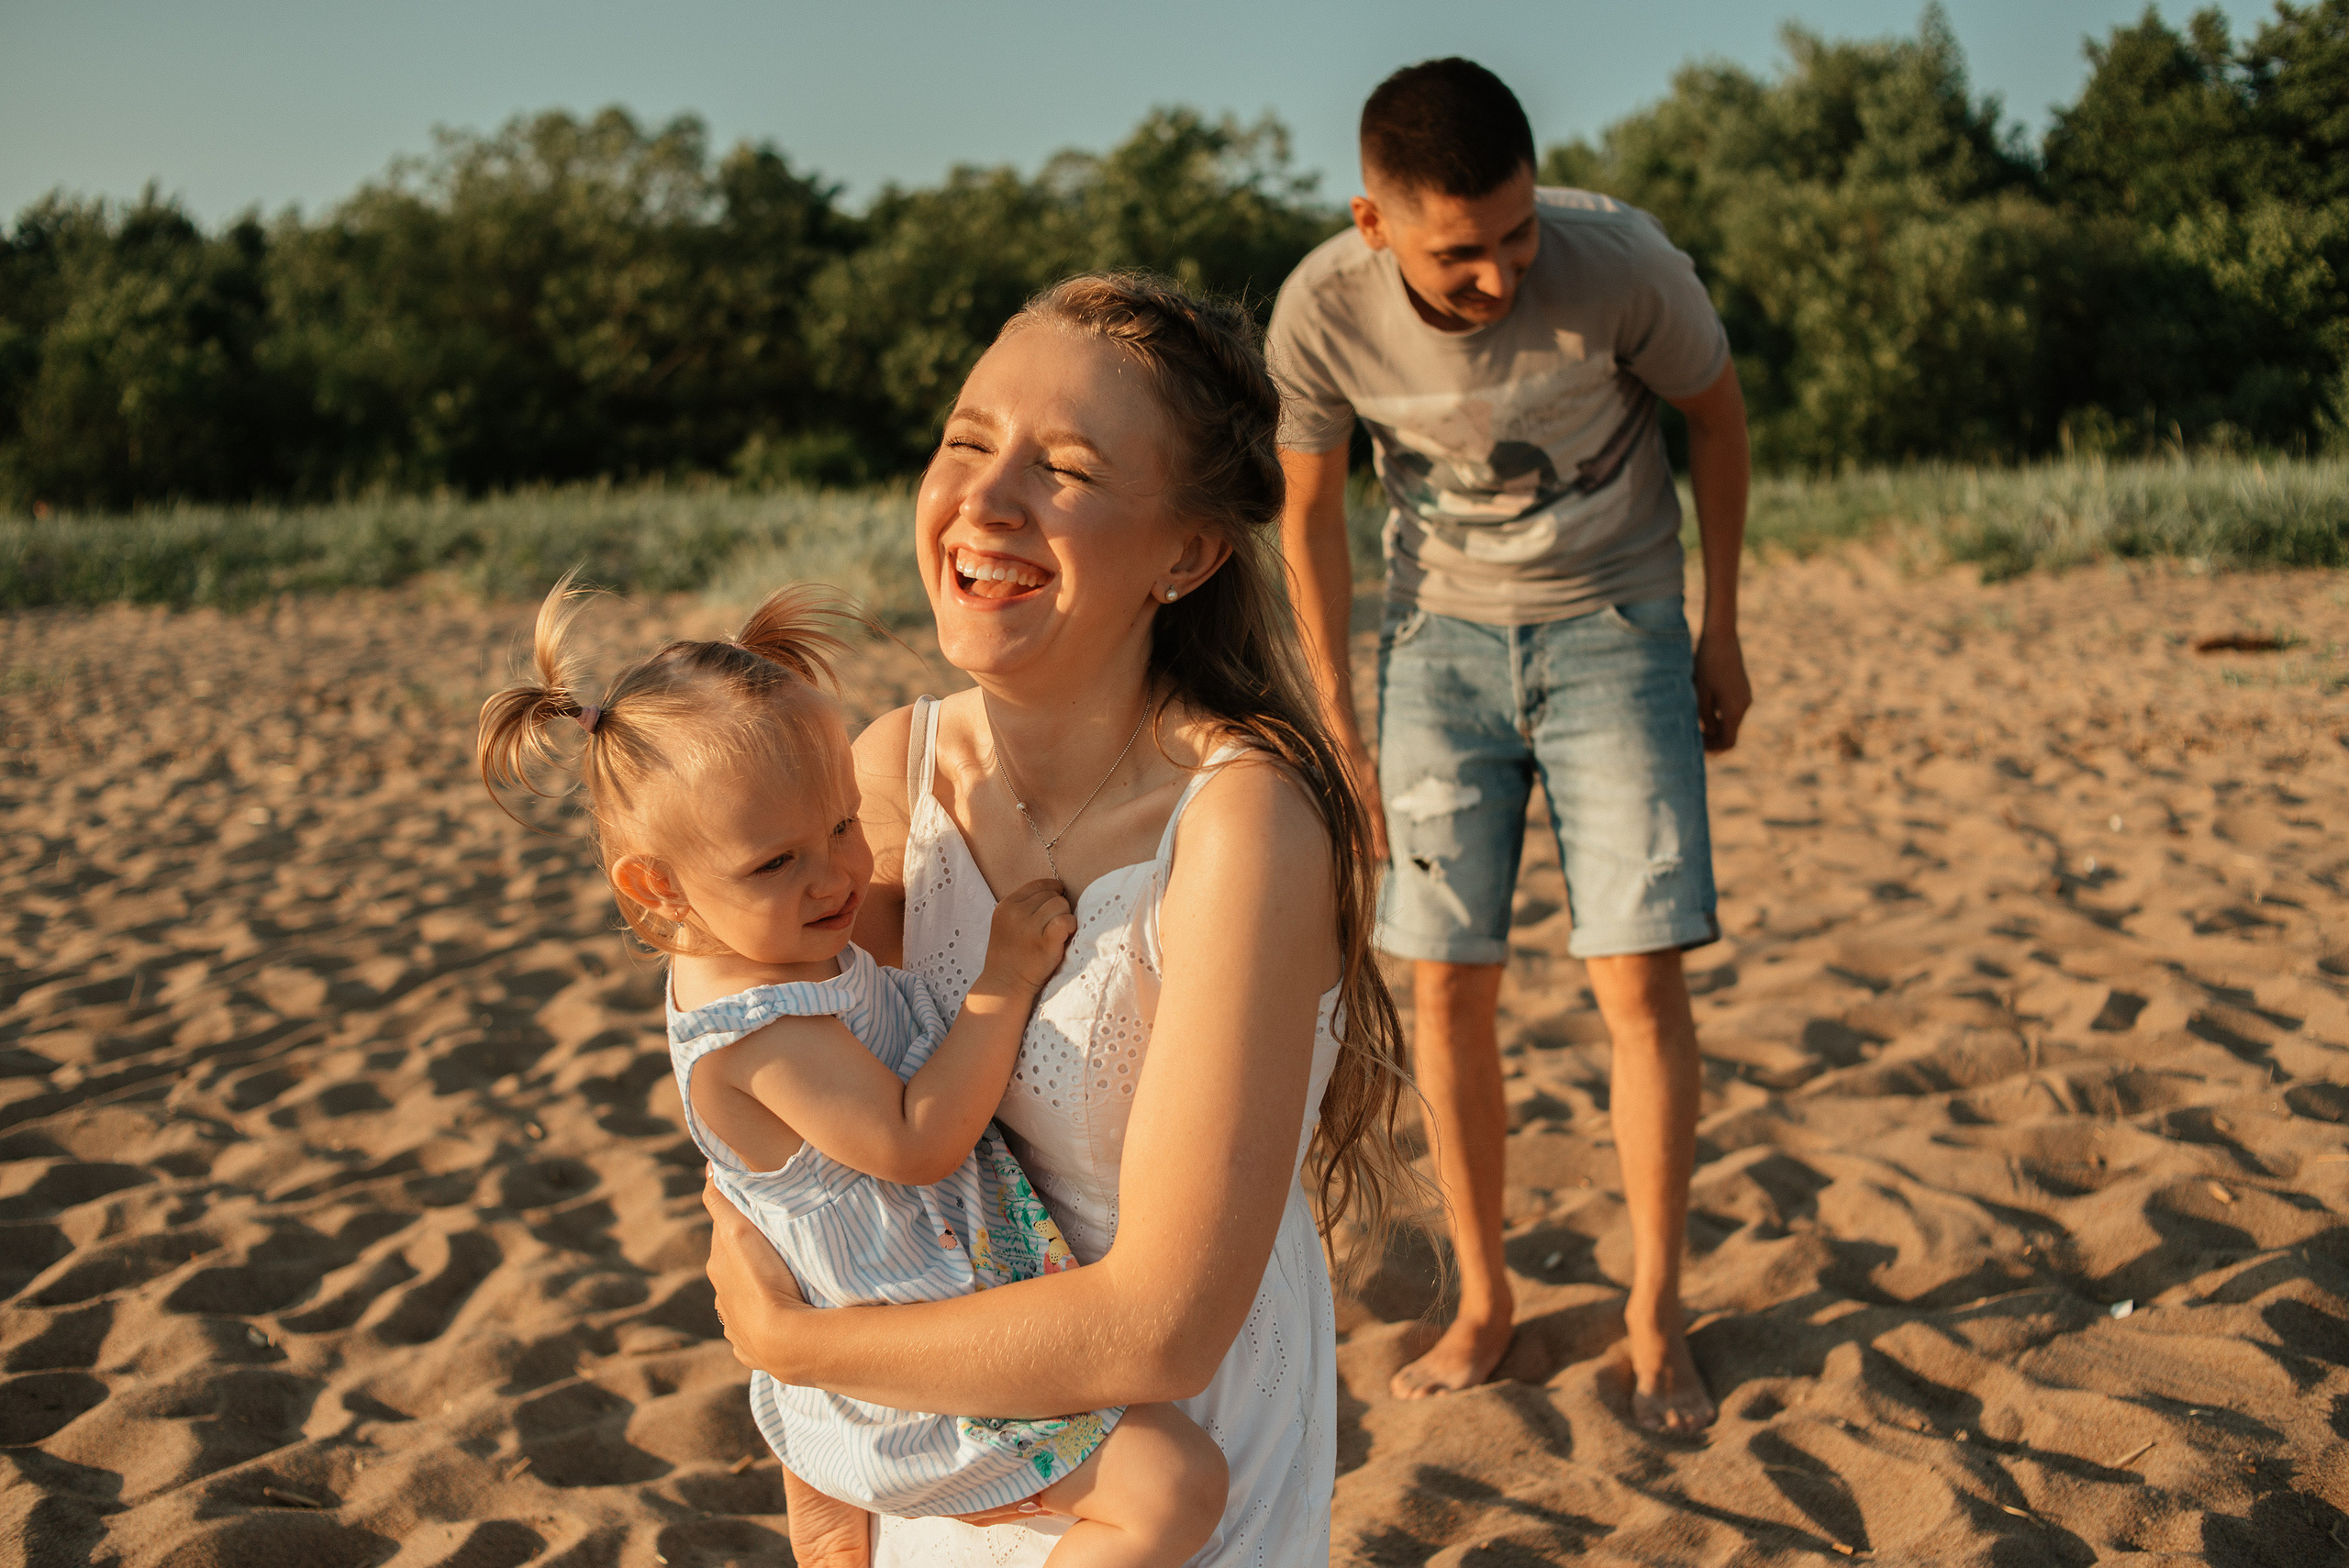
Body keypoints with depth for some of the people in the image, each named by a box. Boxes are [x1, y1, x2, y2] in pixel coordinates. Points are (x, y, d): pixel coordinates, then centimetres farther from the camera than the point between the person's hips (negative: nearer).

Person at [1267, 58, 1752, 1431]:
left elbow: (1717, 411, -4)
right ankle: (1485, 1301, 16)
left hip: (1615, 630, -1)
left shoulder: (1622, 264, -25)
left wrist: (1722, 634, 1)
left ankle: (1657, 1313, 8)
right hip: (1442, 638, 2)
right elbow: (1313, 510, -2)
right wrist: (1338, 724, 0)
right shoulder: (1323, 313, -20)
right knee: (1448, 983, 1)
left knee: (1640, 974, -7)